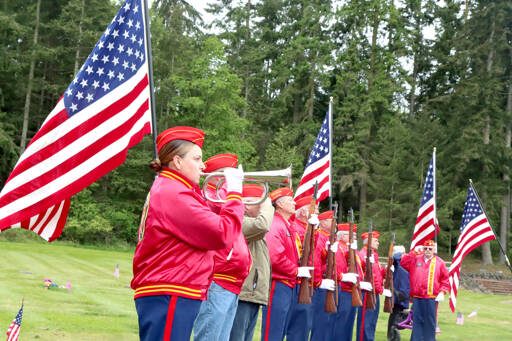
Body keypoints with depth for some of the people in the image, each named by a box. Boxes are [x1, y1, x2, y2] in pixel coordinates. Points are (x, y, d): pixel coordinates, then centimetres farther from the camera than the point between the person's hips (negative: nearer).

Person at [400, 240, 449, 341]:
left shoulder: (440, 262, 5)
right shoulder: (415, 259, 8)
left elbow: (445, 280, 7)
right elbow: (403, 263, -3)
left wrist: (442, 292, -5)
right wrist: (413, 252, -6)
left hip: (432, 298, -1)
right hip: (417, 298, 1)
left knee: (430, 322, 3)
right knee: (417, 321, 4)